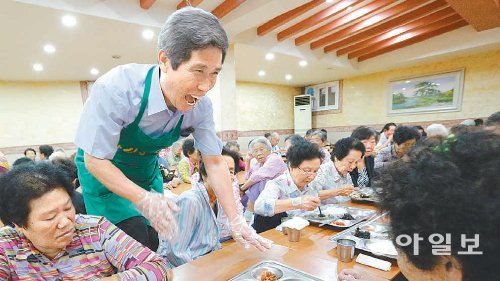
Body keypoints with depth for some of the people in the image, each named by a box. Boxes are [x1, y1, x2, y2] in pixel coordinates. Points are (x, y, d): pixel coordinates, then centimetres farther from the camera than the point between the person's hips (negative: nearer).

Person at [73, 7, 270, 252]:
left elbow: (214, 162, -14)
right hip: (102, 168, -3)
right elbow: (94, 160, -24)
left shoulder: (200, 105, -23)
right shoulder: (115, 89, -34)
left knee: (152, 242, 4)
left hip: (146, 169, 3)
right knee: (134, 239, -15)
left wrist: (235, 220, -17)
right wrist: (143, 200, -37)